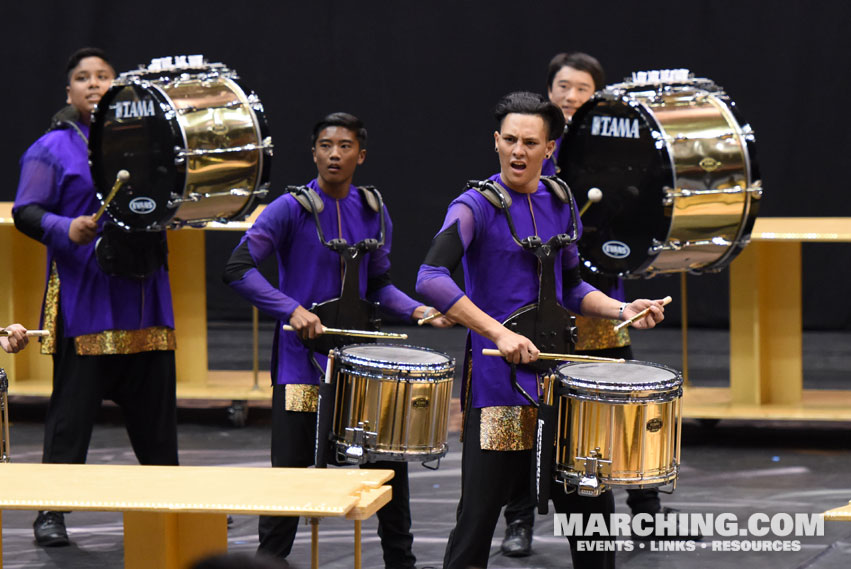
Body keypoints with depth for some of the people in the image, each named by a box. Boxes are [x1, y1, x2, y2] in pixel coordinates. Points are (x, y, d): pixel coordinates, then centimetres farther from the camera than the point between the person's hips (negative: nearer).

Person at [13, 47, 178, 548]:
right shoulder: (52, 149, 1)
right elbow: (26, 212, -6)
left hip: (144, 301, 4)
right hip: (84, 303, -4)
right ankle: (51, 512, 4)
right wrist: (67, 230, -25)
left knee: (155, 410, 9)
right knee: (72, 411, -3)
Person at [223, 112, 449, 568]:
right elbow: (238, 269, -15)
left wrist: (417, 310, -1)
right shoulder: (291, 210, -9)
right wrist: (293, 310, -24)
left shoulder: (373, 214, 8)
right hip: (302, 359, -5)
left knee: (388, 459, 9)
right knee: (289, 470, -5)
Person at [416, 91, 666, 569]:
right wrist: (499, 333, -29)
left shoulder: (561, 205, 10)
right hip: (497, 381, -6)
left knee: (592, 505, 10)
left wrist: (622, 309, 5)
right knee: (480, 514, -4)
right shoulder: (476, 206, -9)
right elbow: (431, 280, -23)